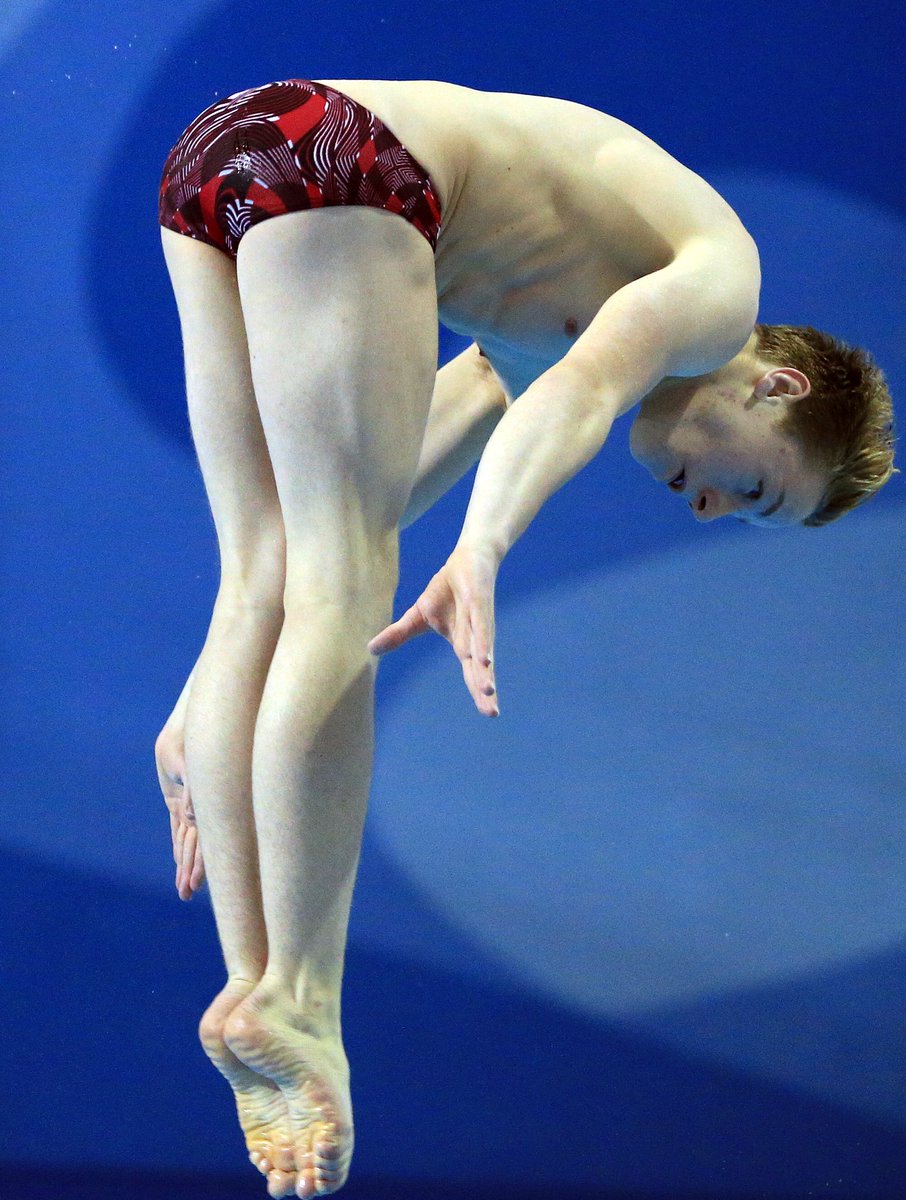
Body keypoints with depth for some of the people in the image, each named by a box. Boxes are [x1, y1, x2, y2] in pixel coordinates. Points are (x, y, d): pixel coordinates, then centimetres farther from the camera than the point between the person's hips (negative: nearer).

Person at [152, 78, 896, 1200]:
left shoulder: (536, 338, 32)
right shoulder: (724, 280, 8)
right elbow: (585, 388, -14)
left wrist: (203, 710, 30)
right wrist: (480, 556, -30)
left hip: (210, 147, 9)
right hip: (336, 155, -9)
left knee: (268, 575, 6)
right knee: (342, 583, -7)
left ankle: (248, 984, 1)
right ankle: (294, 1002, -9)